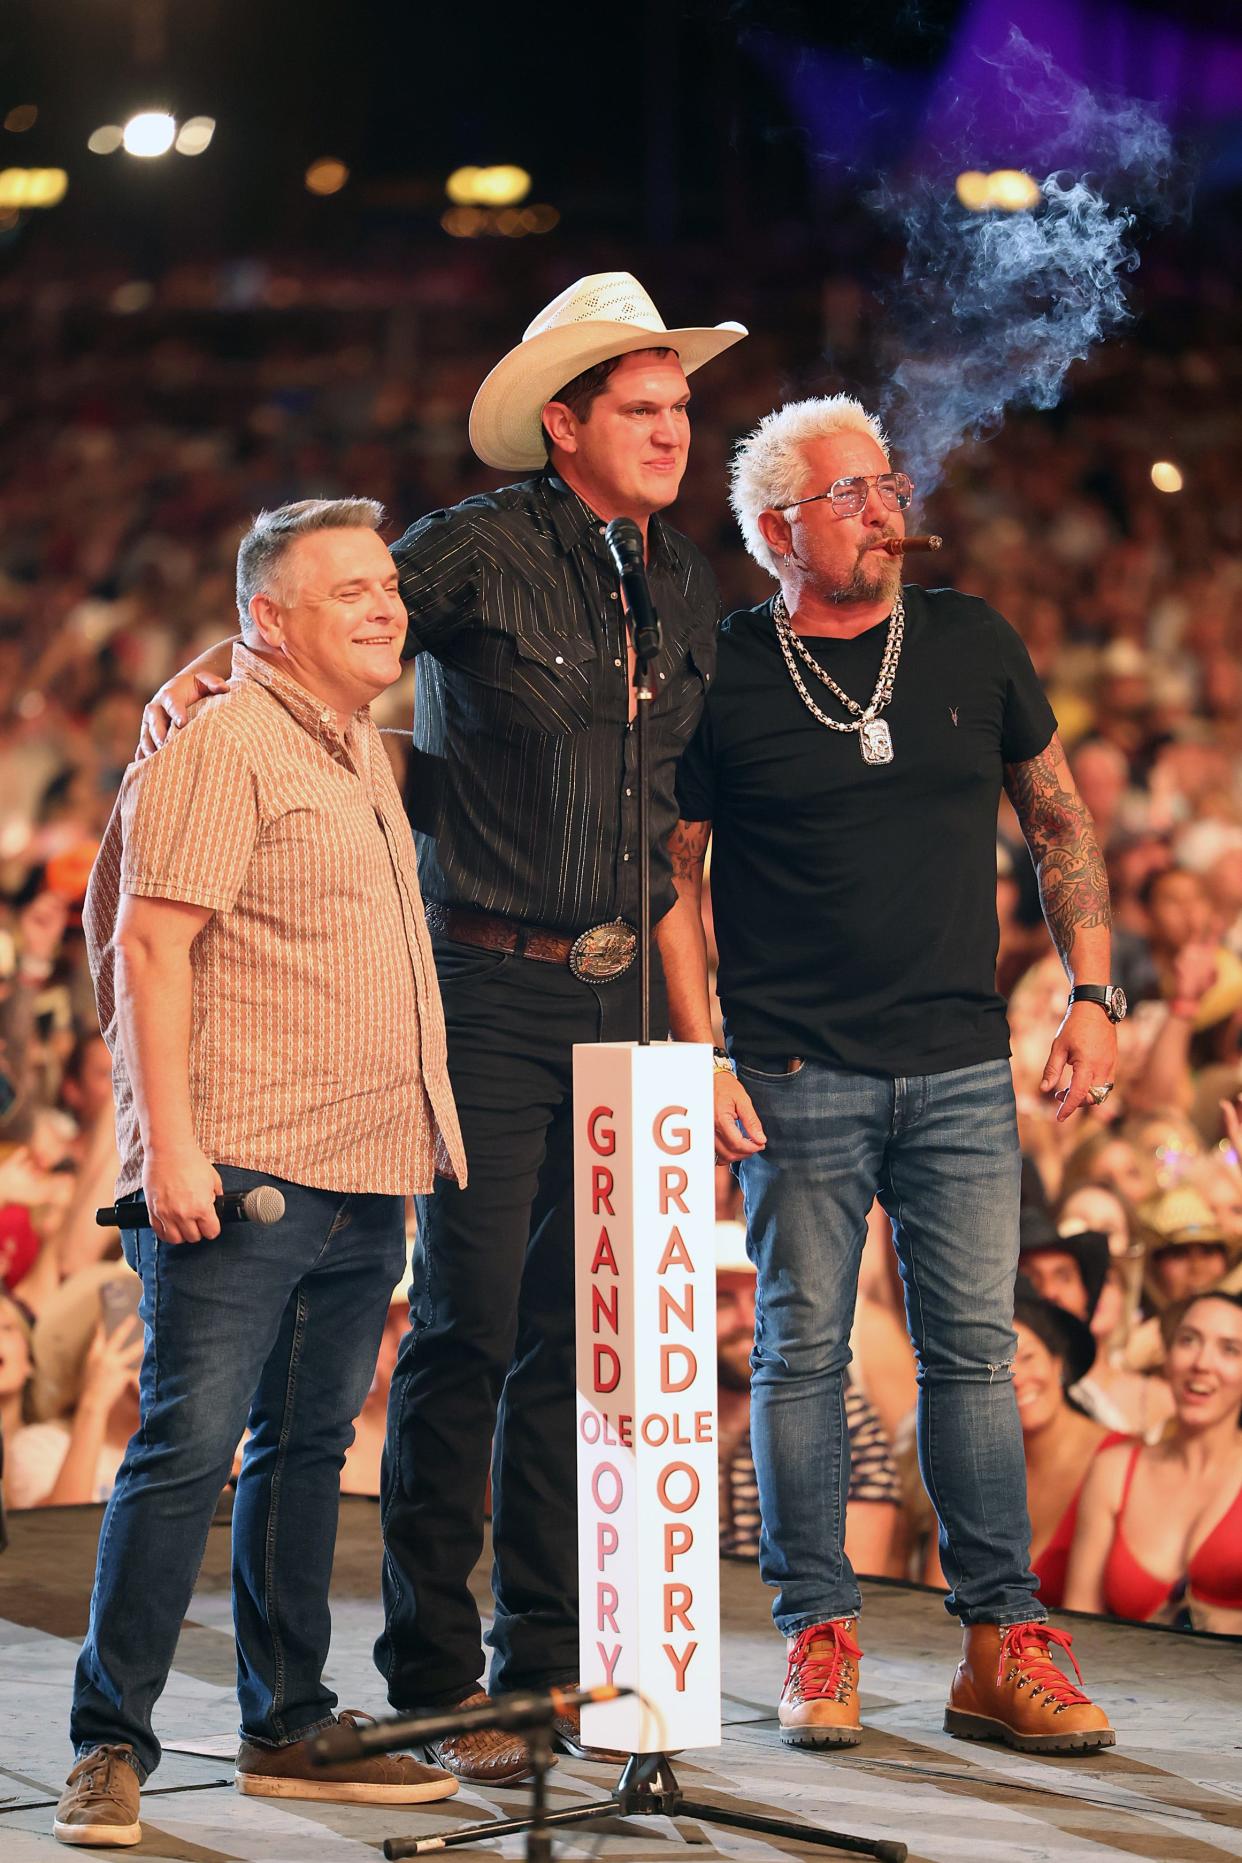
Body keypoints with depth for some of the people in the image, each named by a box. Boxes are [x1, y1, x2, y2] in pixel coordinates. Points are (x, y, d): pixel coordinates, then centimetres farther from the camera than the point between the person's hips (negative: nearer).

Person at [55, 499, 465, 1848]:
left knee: (307, 1446, 12)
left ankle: (289, 1728, 19)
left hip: (363, 1178, 9)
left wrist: (418, 1143, 23)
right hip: (240, 1176, -9)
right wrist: (171, 1142, -22)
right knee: (188, 1446, -9)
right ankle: (109, 1745, -6)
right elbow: (150, 943, -15)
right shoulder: (219, 748, -8)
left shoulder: (363, 752, 20)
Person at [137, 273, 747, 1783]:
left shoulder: (687, 593, 11)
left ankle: (546, 1657, 17)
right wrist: (198, 681, -21)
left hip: (614, 994, 6)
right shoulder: (478, 552, -9)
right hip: (489, 991, -6)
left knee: (576, 1336, 9)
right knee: (465, 1332, -5)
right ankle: (432, 1681, 1)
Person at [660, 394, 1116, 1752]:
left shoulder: (969, 645, 7)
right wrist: (700, 1057, -5)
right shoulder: (724, 676, 0)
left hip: (962, 1072, 2)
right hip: (800, 1076, -2)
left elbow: (1058, 825, 15)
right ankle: (820, 1640, 9)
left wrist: (1090, 996, 6)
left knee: (974, 1350, 1)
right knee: (802, 1353, 0)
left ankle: (1004, 1648, 4)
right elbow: (674, 877, 3)